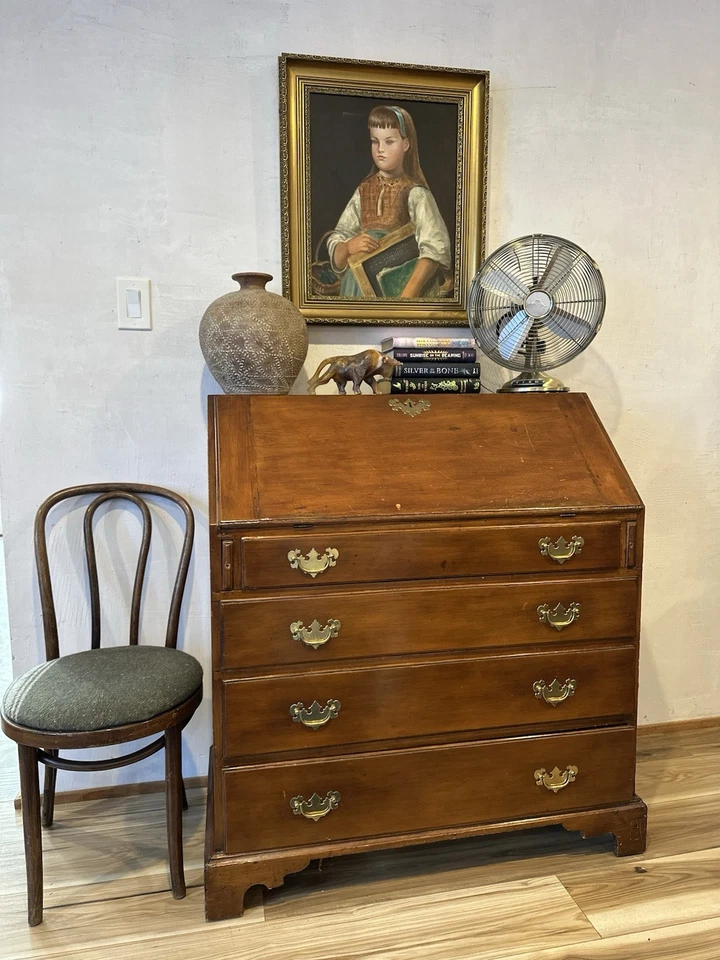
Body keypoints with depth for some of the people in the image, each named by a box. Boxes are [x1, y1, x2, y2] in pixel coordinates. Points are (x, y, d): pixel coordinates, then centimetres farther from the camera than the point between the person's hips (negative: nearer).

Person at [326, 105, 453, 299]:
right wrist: (349, 247, -14)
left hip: (402, 282, -4)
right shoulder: (363, 191, 10)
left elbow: (435, 248, -16)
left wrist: (408, 294, -27)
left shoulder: (414, 193, -3)